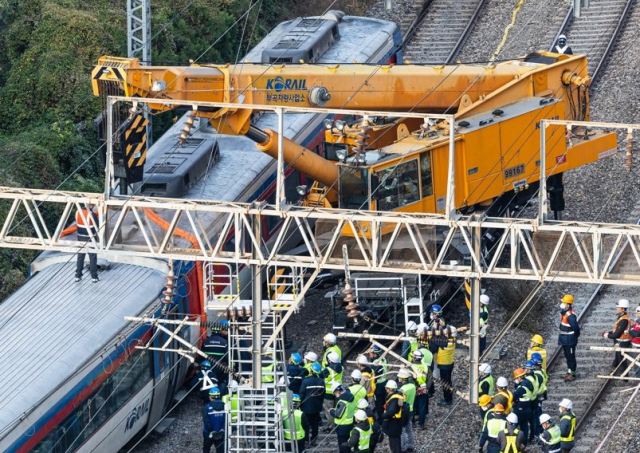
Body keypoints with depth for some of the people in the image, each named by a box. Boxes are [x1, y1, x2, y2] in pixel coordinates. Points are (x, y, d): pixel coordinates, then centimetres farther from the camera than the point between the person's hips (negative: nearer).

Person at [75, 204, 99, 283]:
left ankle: (78, 276, 18)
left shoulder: (78, 212, -3)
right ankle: (94, 277, 9)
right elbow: (97, 227, -13)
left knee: (80, 256, 14)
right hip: (90, 238, -5)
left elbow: (77, 224, 6)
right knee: (92, 257, 6)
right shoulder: (92, 214, -20)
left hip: (80, 237, 5)